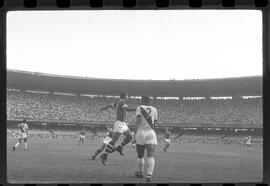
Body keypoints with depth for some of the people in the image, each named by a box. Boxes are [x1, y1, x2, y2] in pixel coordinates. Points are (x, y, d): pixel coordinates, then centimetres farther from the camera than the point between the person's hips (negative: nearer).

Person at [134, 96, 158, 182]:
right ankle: (149, 175, -26)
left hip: (141, 133, -1)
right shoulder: (154, 109, 12)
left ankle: (141, 173, 35)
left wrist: (135, 132, -12)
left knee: (140, 155, 17)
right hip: (151, 133, 1)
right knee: (151, 155, -8)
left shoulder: (139, 108, 1)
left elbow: (138, 120, -12)